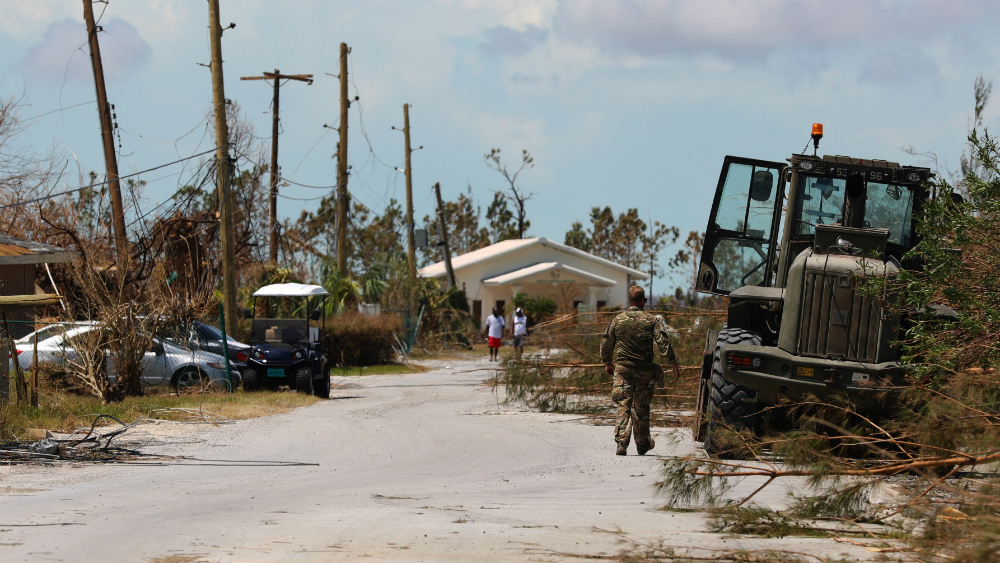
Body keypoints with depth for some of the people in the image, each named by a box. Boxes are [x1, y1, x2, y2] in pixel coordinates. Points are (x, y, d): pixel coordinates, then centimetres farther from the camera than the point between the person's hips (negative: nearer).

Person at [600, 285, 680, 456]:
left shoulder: (617, 320, 3)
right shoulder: (652, 320, -4)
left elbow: (606, 343, 11)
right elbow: (663, 343, -11)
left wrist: (607, 363, 27)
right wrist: (674, 364, -8)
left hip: (622, 369, 0)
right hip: (644, 371, 0)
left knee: (623, 407, -1)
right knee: (641, 408, 13)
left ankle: (621, 444, -15)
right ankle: (643, 443, 27)